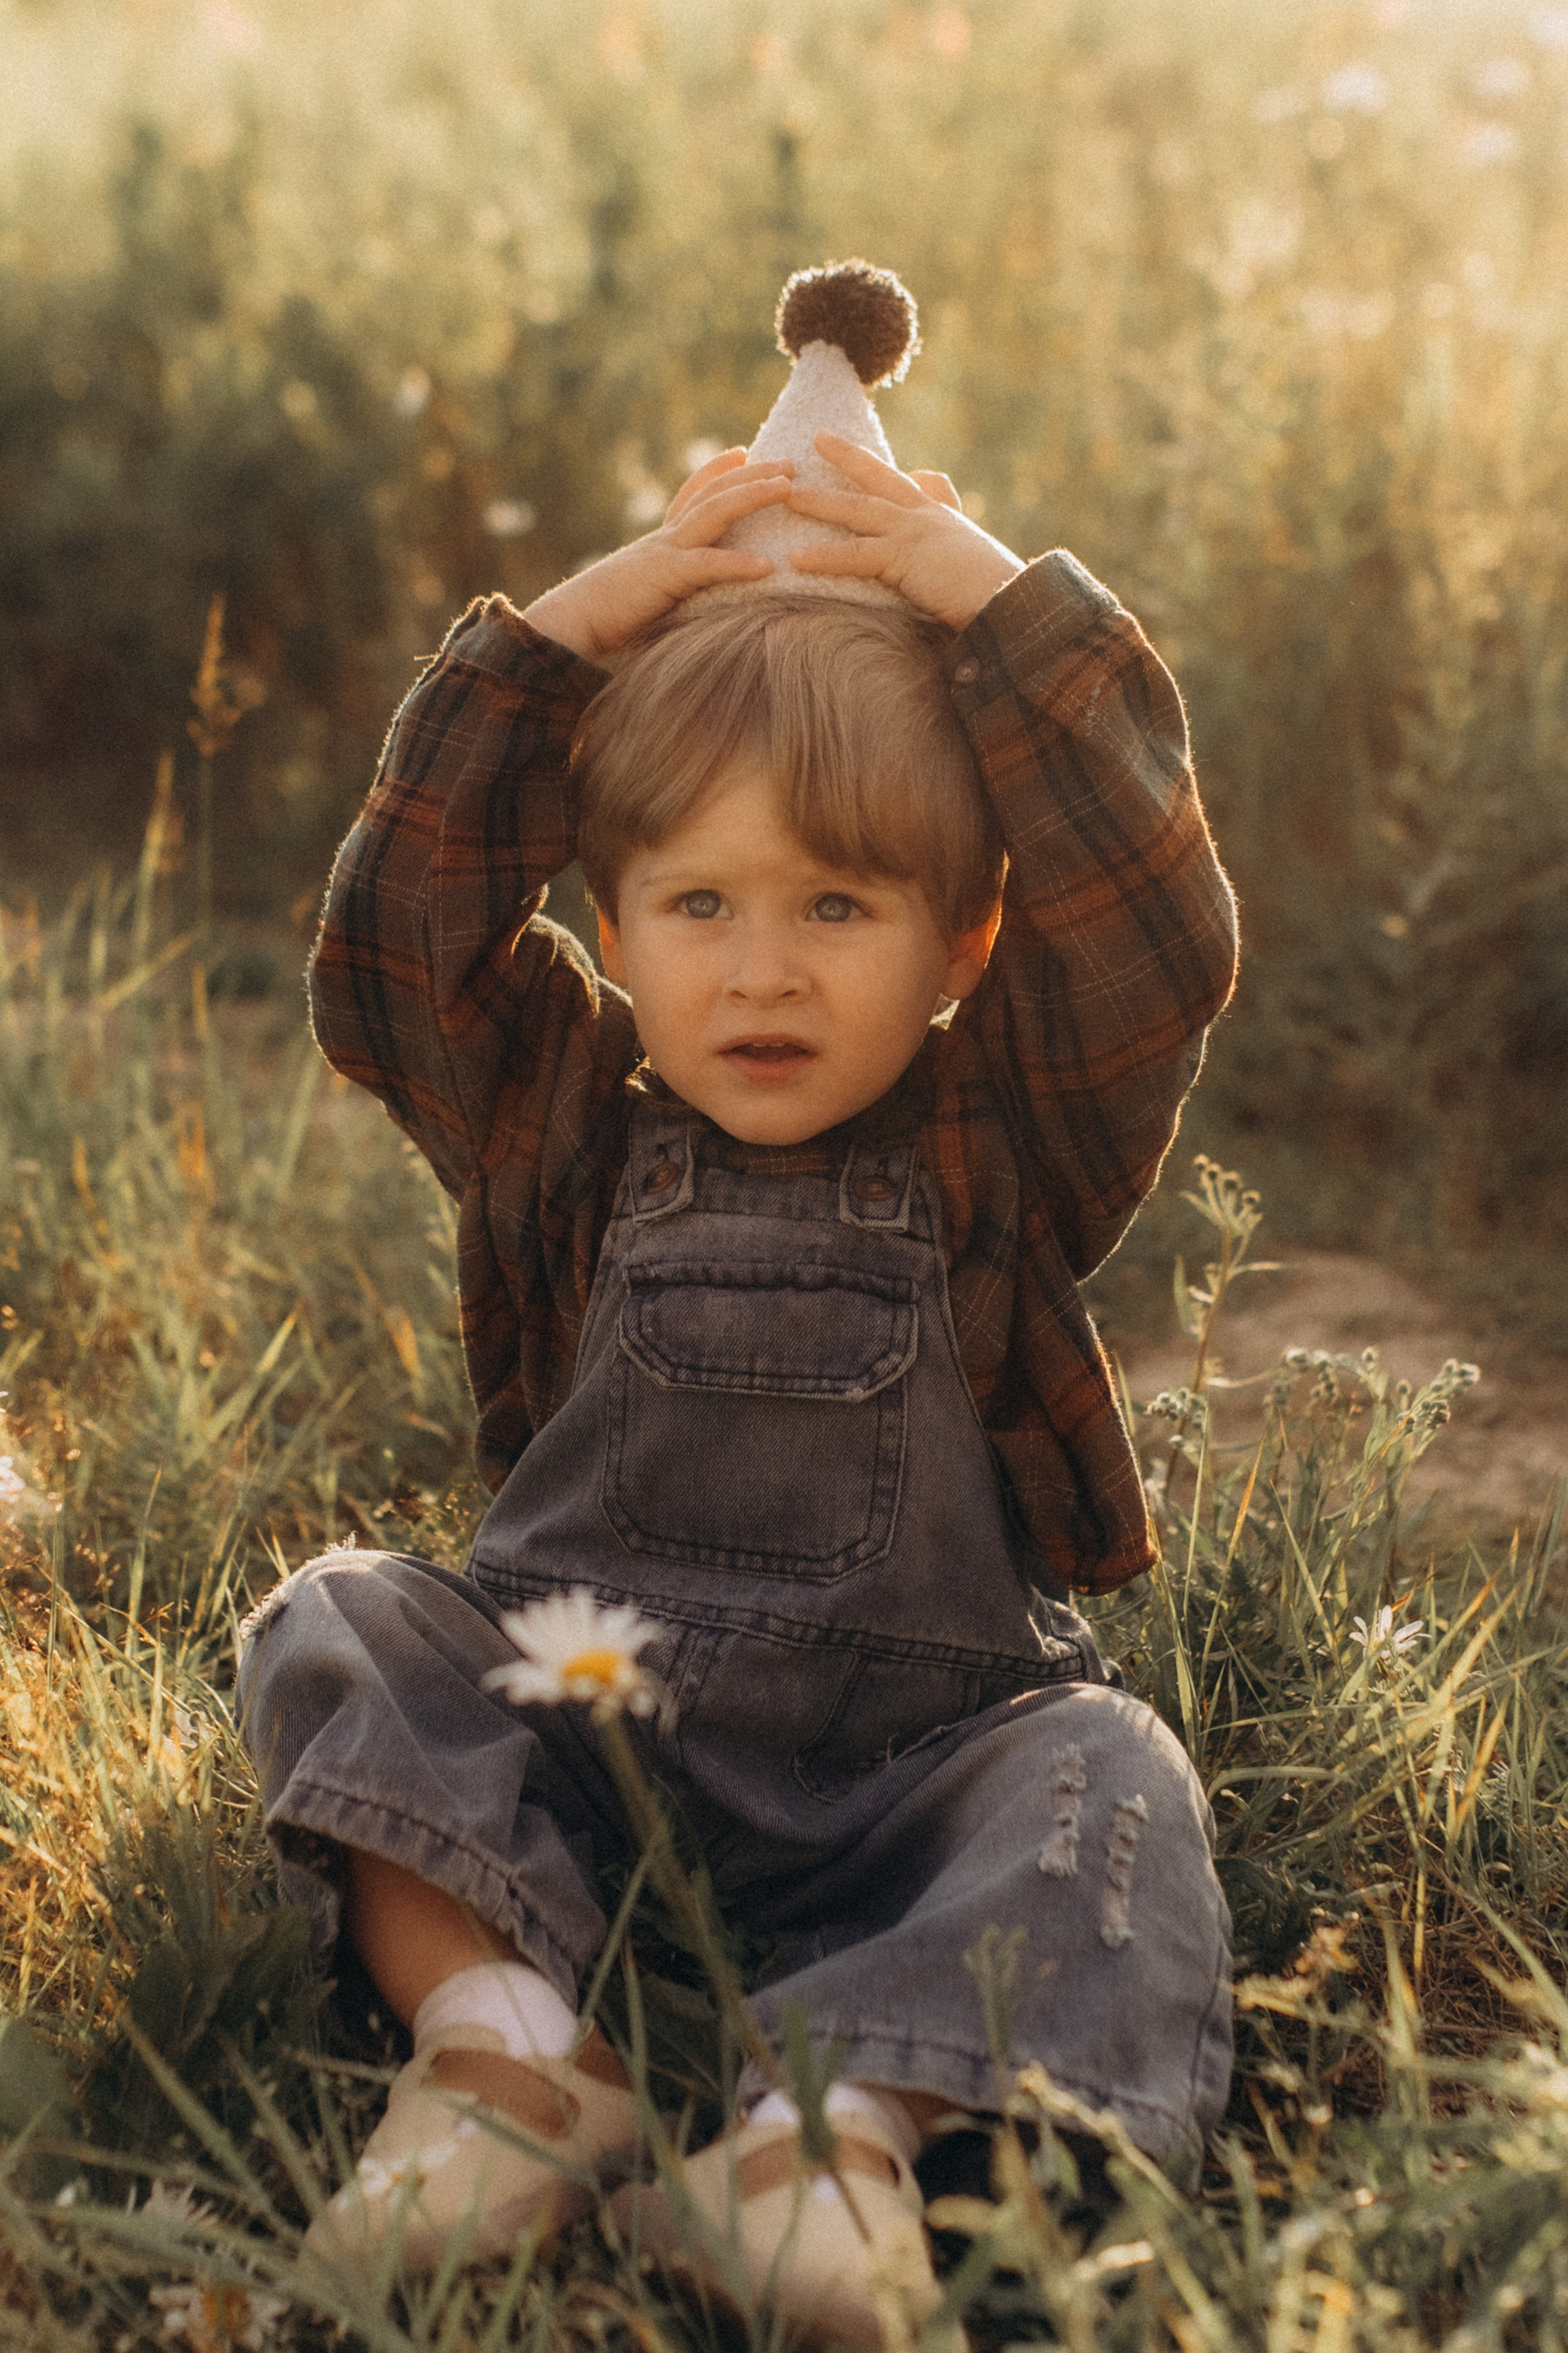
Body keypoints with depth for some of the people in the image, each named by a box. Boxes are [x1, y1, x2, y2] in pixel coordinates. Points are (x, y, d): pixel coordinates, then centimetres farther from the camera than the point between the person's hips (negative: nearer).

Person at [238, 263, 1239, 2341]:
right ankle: (503, 2033, -32)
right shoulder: (574, 1134, 6)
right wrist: (563, 635, -7)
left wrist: (989, 592, -10)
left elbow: (1156, 933, -11)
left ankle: (852, 2112, -41)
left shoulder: (1001, 1153, 2)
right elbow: (393, 943, -3)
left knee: (1102, 1783, -28)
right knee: (333, 1636, -19)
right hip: (560, 1724, 2)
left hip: (909, 1756, -1)